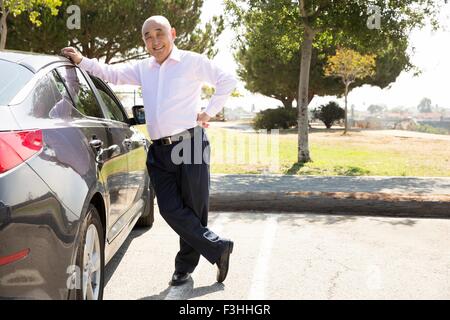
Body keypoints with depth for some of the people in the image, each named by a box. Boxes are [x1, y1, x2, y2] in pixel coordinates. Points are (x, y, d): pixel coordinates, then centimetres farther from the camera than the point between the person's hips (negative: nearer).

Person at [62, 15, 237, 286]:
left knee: (194, 210, 1)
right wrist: (81, 60, 6)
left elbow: (228, 81, 2)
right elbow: (111, 73, 19)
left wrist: (209, 112, -1)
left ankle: (186, 266, 18)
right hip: (159, 151, 5)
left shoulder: (193, 61, 2)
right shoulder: (143, 69, 18)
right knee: (171, 210, -4)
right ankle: (218, 248, 10)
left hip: (190, 145, -5)